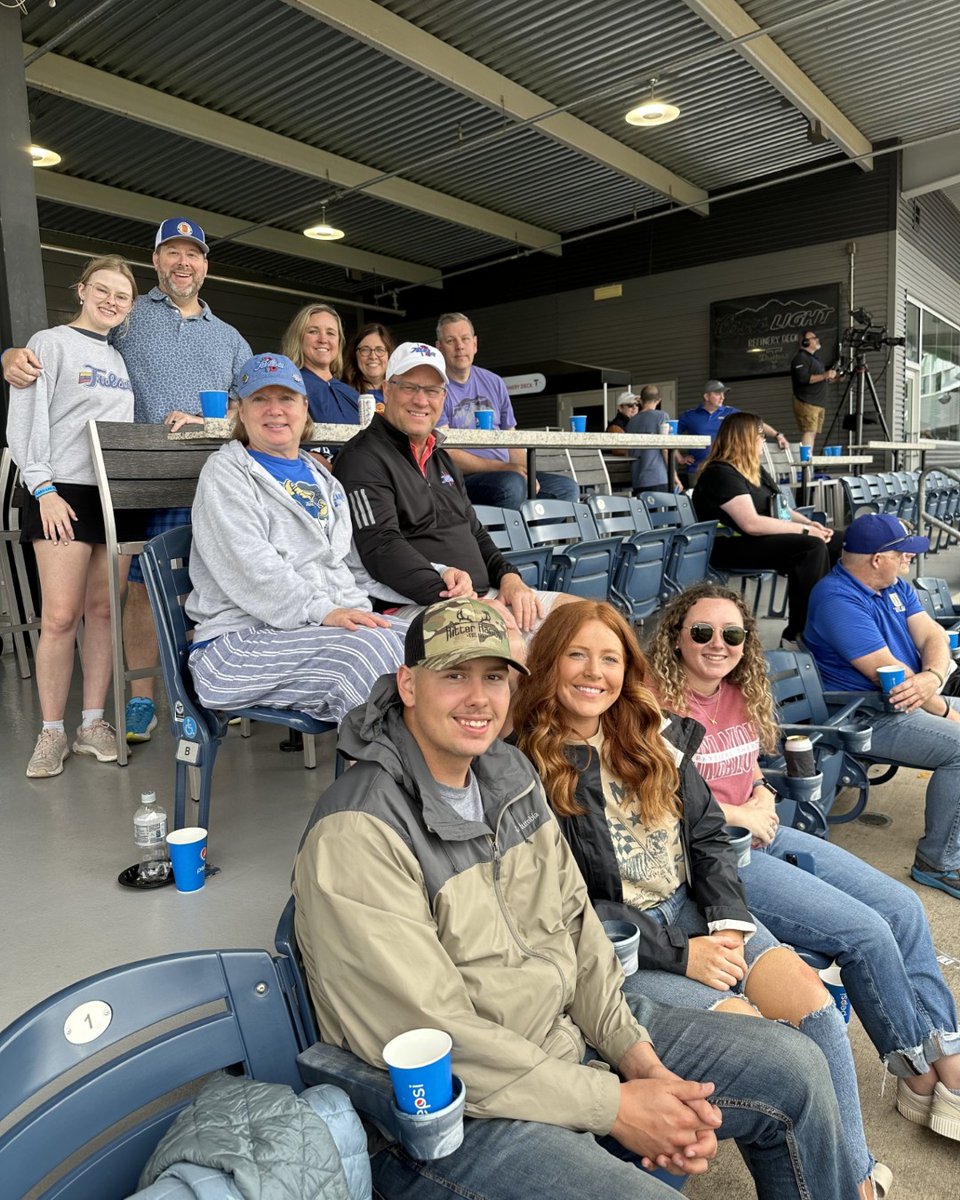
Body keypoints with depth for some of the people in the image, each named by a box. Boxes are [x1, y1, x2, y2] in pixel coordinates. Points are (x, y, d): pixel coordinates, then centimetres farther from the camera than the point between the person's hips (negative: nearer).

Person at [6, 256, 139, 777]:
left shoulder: (124, 358, 19)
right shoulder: (50, 343, 3)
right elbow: (26, 422, -5)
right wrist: (44, 489, -13)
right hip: (64, 494, -5)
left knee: (103, 611, 5)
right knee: (60, 617, -6)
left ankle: (93, 724, 13)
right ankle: (51, 733, 5)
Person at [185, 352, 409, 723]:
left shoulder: (320, 477, 26)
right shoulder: (226, 471, 4)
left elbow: (358, 560, 26)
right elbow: (249, 567, -13)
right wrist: (321, 612, -26)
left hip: (343, 621, 6)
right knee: (374, 648, -34)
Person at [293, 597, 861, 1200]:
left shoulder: (510, 772, 2)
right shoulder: (357, 834, -23)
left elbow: (574, 920, 7)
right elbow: (431, 1039, -24)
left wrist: (635, 1052, -6)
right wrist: (614, 1105, -19)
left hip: (575, 1030, 7)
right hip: (453, 1114, -7)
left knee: (795, 1069, 6)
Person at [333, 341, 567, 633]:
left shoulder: (442, 459, 25)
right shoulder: (363, 458, -5)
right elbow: (382, 547, -18)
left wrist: (509, 577, 6)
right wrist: (447, 595, -30)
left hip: (484, 595, 9)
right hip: (413, 606, -9)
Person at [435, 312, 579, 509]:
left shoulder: (494, 383, 16)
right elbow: (445, 453, -13)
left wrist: (527, 475, -2)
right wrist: (503, 468, -19)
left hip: (504, 473, 7)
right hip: (461, 480, -7)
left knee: (567, 488, -7)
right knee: (510, 484, -35)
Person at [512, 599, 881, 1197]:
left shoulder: (654, 735, 6)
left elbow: (709, 835, 9)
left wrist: (729, 921, -7)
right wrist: (677, 953, -15)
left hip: (695, 908, 5)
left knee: (806, 993, -15)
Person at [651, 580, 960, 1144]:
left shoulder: (741, 694, 8)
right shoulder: (657, 702, -16)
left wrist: (763, 799, 0)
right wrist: (738, 816, -14)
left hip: (760, 835, 9)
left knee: (903, 907, 0)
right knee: (866, 932, -13)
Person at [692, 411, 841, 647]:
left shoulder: (754, 470, 18)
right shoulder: (721, 473, -14)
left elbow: (781, 507, 21)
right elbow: (752, 524, -24)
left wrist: (810, 523, 1)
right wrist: (804, 530, -19)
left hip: (773, 537, 10)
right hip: (734, 548, -10)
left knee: (841, 542, 0)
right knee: (812, 547, -29)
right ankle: (797, 635, -25)